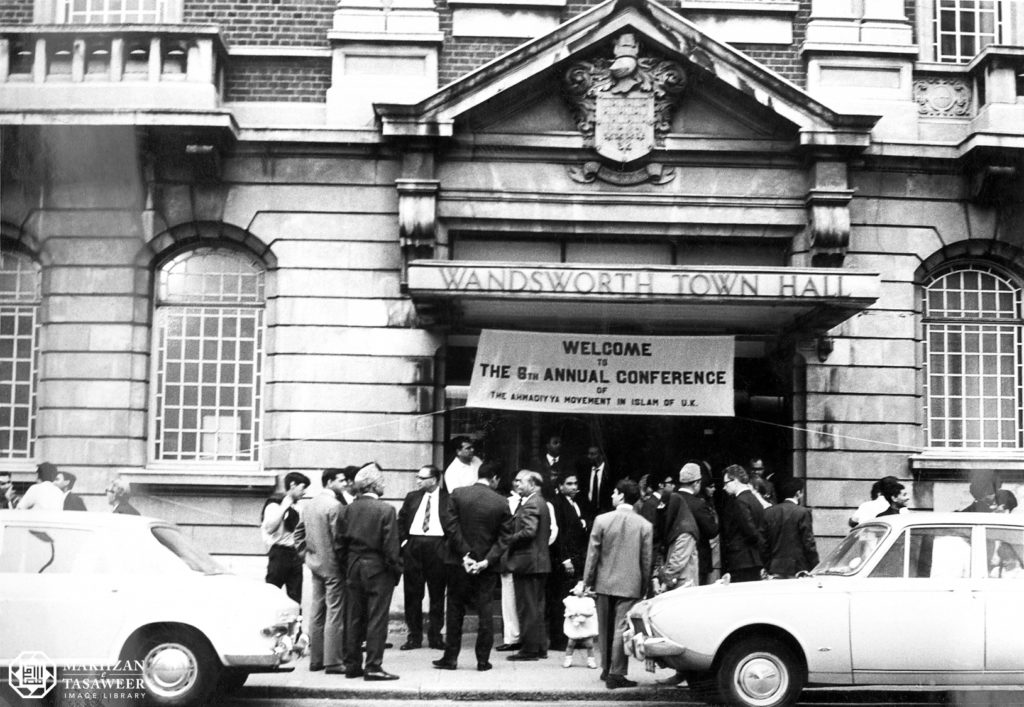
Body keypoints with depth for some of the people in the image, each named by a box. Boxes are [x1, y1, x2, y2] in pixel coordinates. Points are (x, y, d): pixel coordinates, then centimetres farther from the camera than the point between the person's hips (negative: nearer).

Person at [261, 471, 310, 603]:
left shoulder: (297, 506, 13)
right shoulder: (275, 504, -8)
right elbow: (269, 528, -22)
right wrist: (284, 507, -20)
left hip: (294, 554, 7)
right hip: (279, 553, -7)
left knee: (295, 598, 5)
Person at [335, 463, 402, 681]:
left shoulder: (347, 510, 2)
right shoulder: (386, 510, -13)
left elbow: (340, 545, 5)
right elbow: (391, 548, -14)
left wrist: (347, 567, 15)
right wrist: (397, 570, -3)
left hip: (353, 568, 5)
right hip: (378, 570, -5)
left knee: (353, 618, 11)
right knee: (377, 619, 0)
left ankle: (352, 664, 16)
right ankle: (373, 666, 0)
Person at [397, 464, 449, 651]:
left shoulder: (448, 499, 0)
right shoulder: (412, 497, 13)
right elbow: (401, 521, 14)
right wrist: (403, 541, 2)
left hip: (438, 548, -3)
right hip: (413, 545, 3)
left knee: (437, 594, 3)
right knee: (412, 593, 4)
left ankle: (435, 636, 12)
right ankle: (414, 636, 10)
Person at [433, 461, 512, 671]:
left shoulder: (457, 494, -4)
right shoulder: (501, 503, -4)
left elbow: (450, 527, -9)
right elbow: (504, 538, -7)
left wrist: (464, 555, -8)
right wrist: (487, 561, -11)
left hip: (459, 562, 0)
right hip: (487, 566, 0)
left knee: (455, 610, 10)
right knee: (484, 611, 8)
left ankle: (450, 658, 12)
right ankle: (483, 660, 9)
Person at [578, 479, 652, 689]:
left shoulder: (601, 520, -6)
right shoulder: (645, 525, -4)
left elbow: (592, 554, -4)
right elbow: (646, 560, -1)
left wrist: (586, 581, 4)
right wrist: (644, 587, 9)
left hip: (604, 582, 1)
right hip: (630, 585, -1)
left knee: (605, 628, 15)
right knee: (621, 629, 0)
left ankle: (606, 669, 26)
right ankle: (616, 674, -2)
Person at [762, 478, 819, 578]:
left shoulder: (768, 512, 7)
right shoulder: (803, 512, -7)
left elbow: (764, 544, 9)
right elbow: (809, 543, -7)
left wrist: (767, 568, 14)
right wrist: (815, 569, -1)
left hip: (775, 570, 4)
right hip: (797, 569, -4)